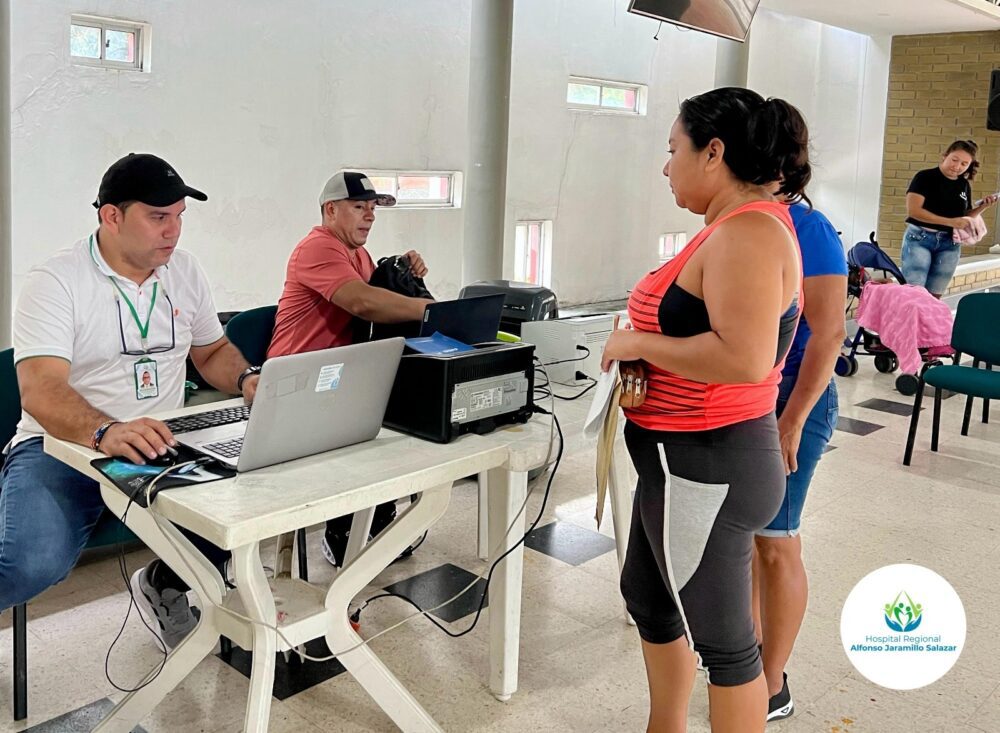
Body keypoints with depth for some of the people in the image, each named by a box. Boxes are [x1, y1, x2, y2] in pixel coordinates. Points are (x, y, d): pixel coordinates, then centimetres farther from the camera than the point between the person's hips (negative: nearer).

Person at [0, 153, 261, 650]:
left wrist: (245, 380, -4)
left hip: (162, 445, 5)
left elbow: (213, 351, 20)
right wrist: (106, 434, -43)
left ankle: (162, 584, 10)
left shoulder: (183, 270, 8)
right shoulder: (55, 282, -11)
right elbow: (40, 392, -22)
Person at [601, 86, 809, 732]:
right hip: (687, 457, 11)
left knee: (721, 638, 6)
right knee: (647, 594, 25)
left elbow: (744, 357, -33)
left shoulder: (747, 232, -21)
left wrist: (638, 344, -21)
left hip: (707, 466, -11)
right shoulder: (735, 226, 11)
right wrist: (641, 344, 5)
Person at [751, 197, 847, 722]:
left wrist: (792, 422, -22)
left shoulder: (805, 228, -16)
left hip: (787, 402, -7)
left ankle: (772, 690, 17)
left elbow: (828, 333, -19)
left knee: (773, 543, 2)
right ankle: (749, 637, 39)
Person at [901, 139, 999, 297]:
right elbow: (913, 210, -17)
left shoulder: (964, 186, 11)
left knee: (934, 297, 7)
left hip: (950, 244, 5)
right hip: (920, 238, -5)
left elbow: (966, 217, 20)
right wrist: (950, 222, -21)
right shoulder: (925, 177, -6)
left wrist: (983, 206, -1)